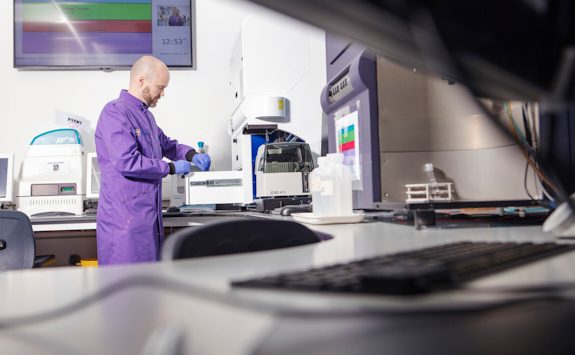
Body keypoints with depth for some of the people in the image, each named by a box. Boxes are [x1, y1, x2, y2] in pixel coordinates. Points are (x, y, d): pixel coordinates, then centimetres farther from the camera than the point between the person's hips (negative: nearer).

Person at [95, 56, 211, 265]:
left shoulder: (146, 114, 17)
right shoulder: (115, 112, -13)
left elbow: (166, 144, 31)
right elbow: (127, 162, -23)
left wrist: (192, 155, 11)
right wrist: (171, 168, -13)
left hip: (149, 214, 9)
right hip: (124, 216, -9)